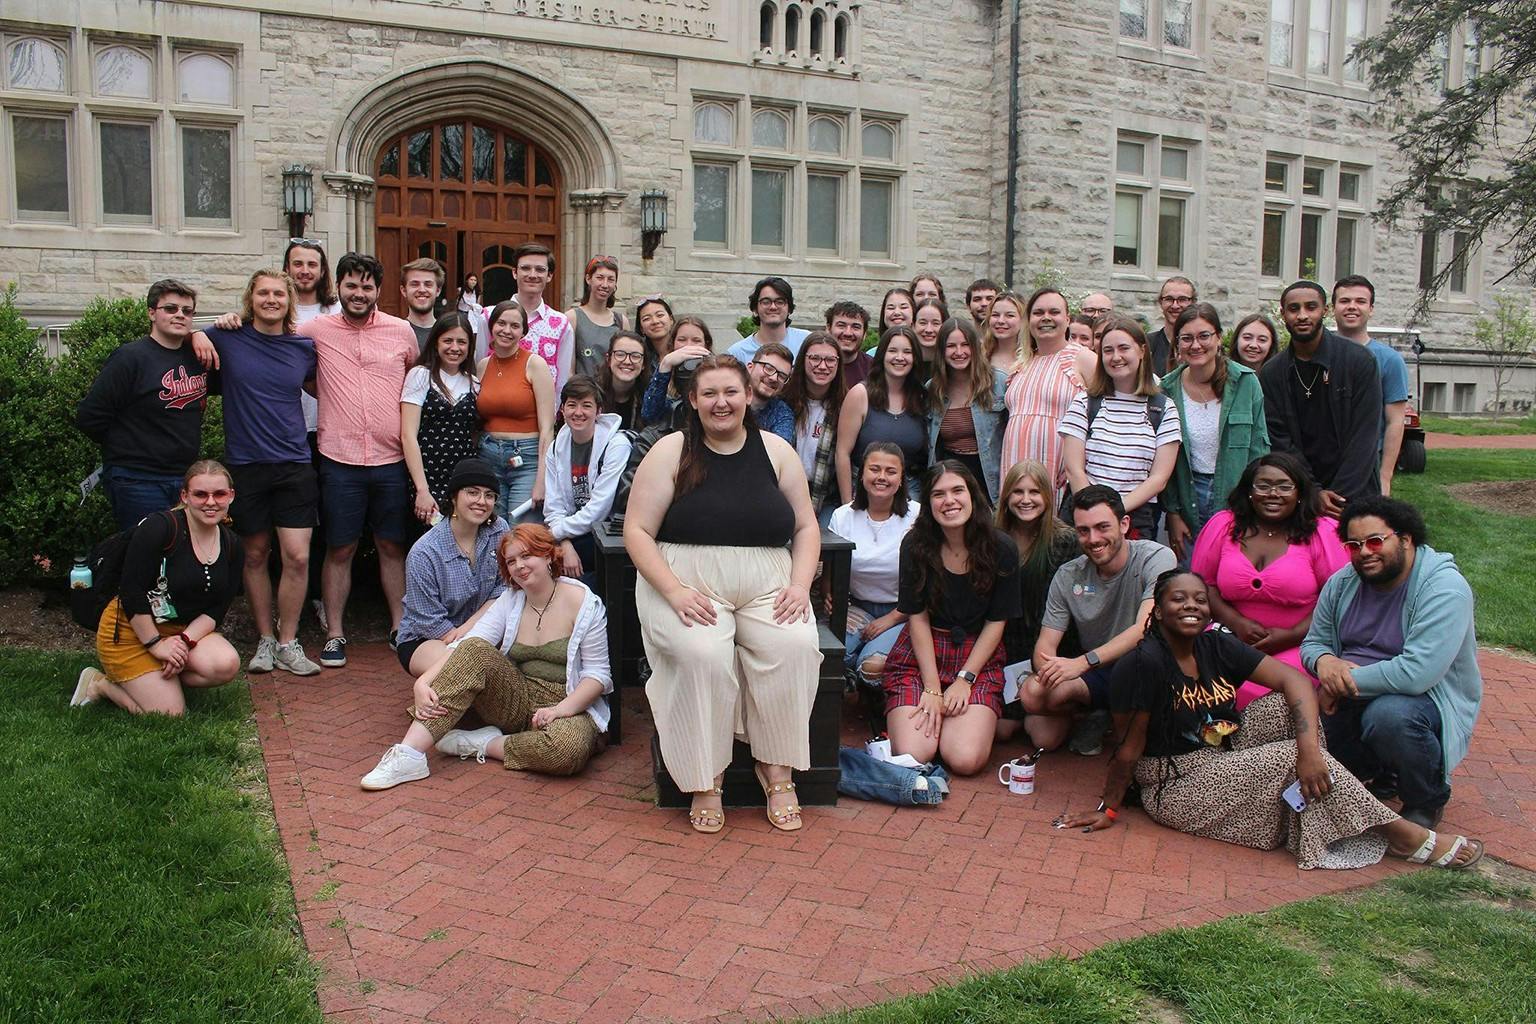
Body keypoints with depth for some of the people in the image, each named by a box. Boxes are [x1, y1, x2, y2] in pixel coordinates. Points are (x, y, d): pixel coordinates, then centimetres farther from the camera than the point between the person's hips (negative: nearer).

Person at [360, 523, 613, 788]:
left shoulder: (584, 604, -6)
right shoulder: (509, 601, 7)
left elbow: (597, 674, -7)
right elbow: (467, 646, -7)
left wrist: (561, 709, -23)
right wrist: (423, 682, -24)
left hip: (568, 707, -3)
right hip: (517, 702, 4)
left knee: (569, 747, -40)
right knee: (474, 650, -23)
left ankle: (485, 744, -14)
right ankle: (409, 754, -28)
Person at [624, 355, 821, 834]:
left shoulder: (776, 450, 11)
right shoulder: (670, 452, 3)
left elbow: (806, 527, 13)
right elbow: (637, 531, -2)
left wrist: (800, 584, -4)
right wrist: (675, 591, -15)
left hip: (767, 586, 2)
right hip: (687, 586, -2)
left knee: (795, 646, -28)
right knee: (703, 654, -32)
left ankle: (777, 769, -9)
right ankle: (705, 781, -13)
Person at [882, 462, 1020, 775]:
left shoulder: (1001, 548, -7)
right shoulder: (916, 546, -7)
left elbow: (996, 622, -2)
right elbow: (918, 617, -5)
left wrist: (965, 679, -9)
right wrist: (932, 688, -10)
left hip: (978, 655, 0)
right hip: (921, 652, 0)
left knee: (966, 760, -19)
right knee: (912, 756, -18)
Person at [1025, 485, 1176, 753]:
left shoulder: (1157, 558, -14)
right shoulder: (1067, 577, -2)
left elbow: (1146, 628, -27)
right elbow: (1046, 644, -3)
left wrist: (1082, 662, -38)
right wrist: (1047, 670, -29)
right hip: (1095, 675, 3)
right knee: (1033, 693, -24)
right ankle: (1097, 713, 7)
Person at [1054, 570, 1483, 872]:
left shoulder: (1216, 646, -2)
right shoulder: (1145, 663, -22)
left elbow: (1294, 679, -9)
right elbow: (1129, 747, -17)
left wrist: (1310, 748, -24)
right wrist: (1108, 809, -9)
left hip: (1220, 753, 8)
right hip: (1177, 787, -8)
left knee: (1291, 709, -10)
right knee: (1290, 760, -20)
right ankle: (1409, 839, -8)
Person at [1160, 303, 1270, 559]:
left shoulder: (1245, 382, -5)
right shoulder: (1169, 388, -2)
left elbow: (1258, 449, -2)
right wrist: (1172, 513, 0)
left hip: (1237, 501, -1)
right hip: (1188, 499, 1)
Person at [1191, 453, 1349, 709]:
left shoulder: (1323, 532, 1)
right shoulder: (1222, 525, 8)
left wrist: (1290, 636, -11)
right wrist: (1237, 623, -7)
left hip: (1297, 647, -2)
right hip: (1231, 639, 2)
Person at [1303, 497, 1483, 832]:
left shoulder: (1444, 588, -19)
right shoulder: (1342, 583, 2)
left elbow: (1417, 672, -31)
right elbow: (1313, 642, 9)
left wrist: (1347, 682, -23)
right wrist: (1323, 660, -16)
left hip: (1429, 699, -5)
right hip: (1357, 698, 6)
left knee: (1388, 714, -37)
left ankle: (1429, 800, -5)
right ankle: (1379, 774, 7)